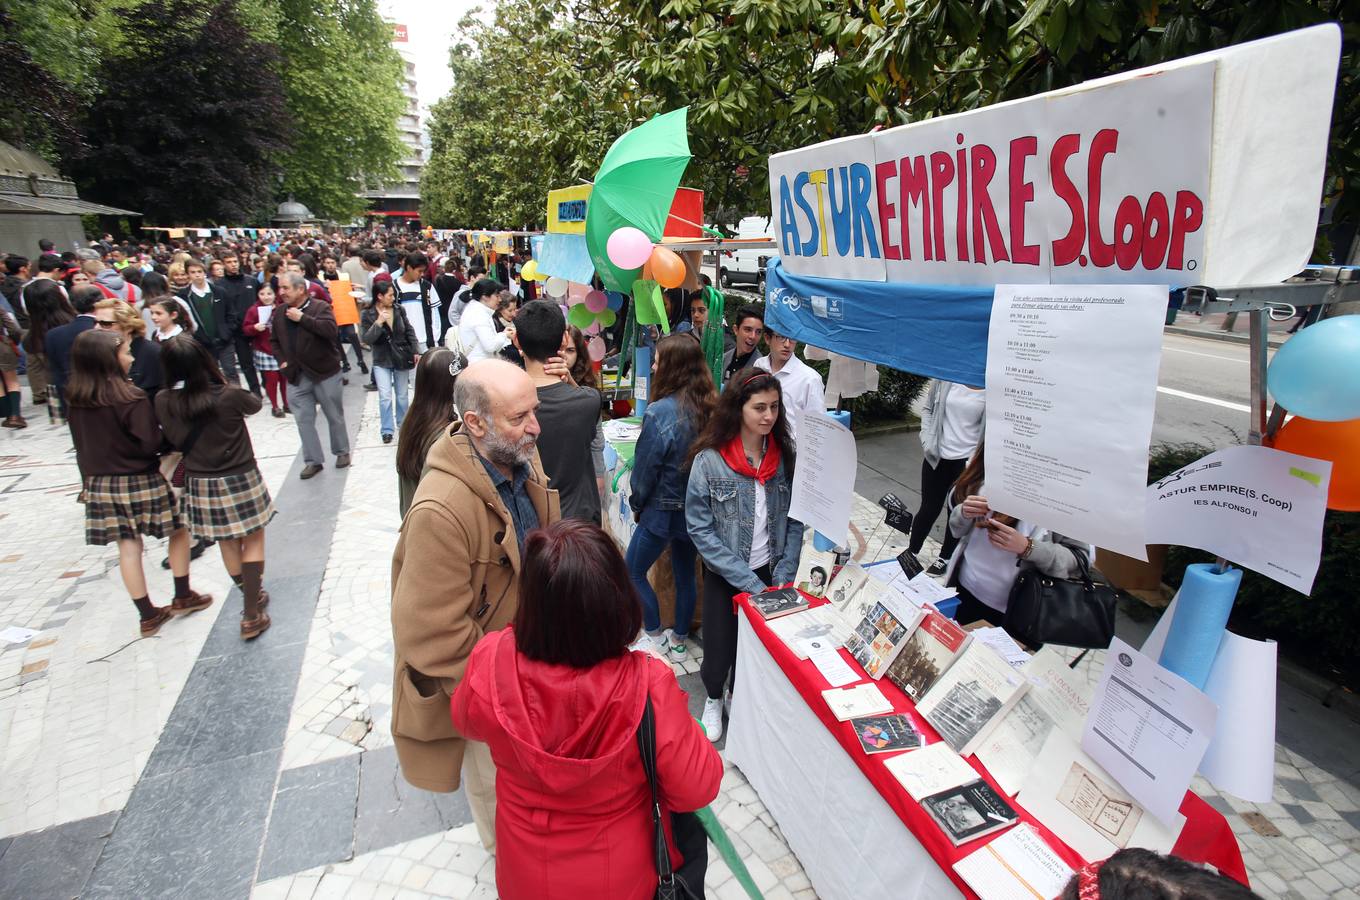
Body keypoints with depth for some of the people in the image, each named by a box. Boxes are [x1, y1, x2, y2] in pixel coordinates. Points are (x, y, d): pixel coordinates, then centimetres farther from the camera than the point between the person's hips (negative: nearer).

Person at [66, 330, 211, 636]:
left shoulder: (76, 400, 1)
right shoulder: (131, 398, -19)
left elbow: (84, 443, 11)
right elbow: (150, 444, -18)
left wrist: (89, 479, 20)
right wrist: (166, 435, -1)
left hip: (100, 483, 6)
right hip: (140, 481, -6)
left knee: (127, 548, 10)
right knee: (179, 529, 15)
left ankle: (148, 615, 18)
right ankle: (182, 597, 22)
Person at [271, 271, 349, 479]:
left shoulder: (320, 306, -9)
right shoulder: (280, 313, 7)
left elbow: (330, 330, -27)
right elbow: (274, 340, 19)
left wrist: (302, 318, -24)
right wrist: (282, 361, 4)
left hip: (325, 372, -5)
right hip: (298, 376, 5)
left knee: (335, 416, 9)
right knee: (303, 420, 4)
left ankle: (342, 452, 26)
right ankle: (313, 460, 13)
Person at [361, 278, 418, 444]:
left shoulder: (399, 309, -4)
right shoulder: (368, 314, -9)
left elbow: (409, 332, 5)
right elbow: (367, 340, -14)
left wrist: (415, 351, 1)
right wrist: (378, 322, -25)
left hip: (402, 357, 2)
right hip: (382, 361, -2)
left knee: (402, 395, 12)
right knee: (385, 396, -9)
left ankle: (403, 424, 30)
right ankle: (387, 430, 2)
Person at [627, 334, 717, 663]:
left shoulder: (659, 412, -25)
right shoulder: (710, 407, -7)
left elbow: (646, 467, -16)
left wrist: (637, 504, 3)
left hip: (663, 510, -6)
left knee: (633, 573, 15)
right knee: (685, 575, 19)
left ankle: (655, 638, 26)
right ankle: (678, 642, 34)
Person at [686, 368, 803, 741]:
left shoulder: (784, 455, -5)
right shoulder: (709, 459, -17)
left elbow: (794, 521, 1)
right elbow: (700, 529, -16)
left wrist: (783, 577, -8)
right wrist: (750, 582, -18)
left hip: (771, 572, 3)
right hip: (724, 577, -3)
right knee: (720, 650, 10)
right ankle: (713, 699, 44)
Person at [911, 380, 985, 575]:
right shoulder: (946, 378, -6)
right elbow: (928, 409, 8)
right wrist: (927, 439, -1)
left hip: (967, 460, -1)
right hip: (937, 456, 1)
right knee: (929, 508, 12)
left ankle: (945, 557, 31)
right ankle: (912, 551, 30)